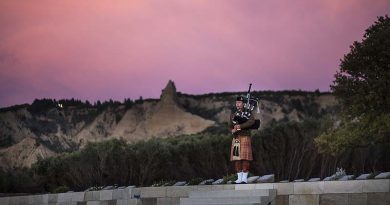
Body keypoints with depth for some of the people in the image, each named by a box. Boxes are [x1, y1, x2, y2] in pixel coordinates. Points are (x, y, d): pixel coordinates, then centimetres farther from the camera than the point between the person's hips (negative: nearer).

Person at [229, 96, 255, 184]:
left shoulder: (248, 113, 3)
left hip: (245, 138, -5)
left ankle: (245, 178, -4)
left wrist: (240, 126, -21)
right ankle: (239, 178, 6)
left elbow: (252, 121, -15)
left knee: (245, 157, -8)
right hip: (236, 139, 5)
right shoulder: (233, 115, 18)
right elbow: (231, 126, 18)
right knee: (237, 158, 1)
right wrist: (232, 130, -6)